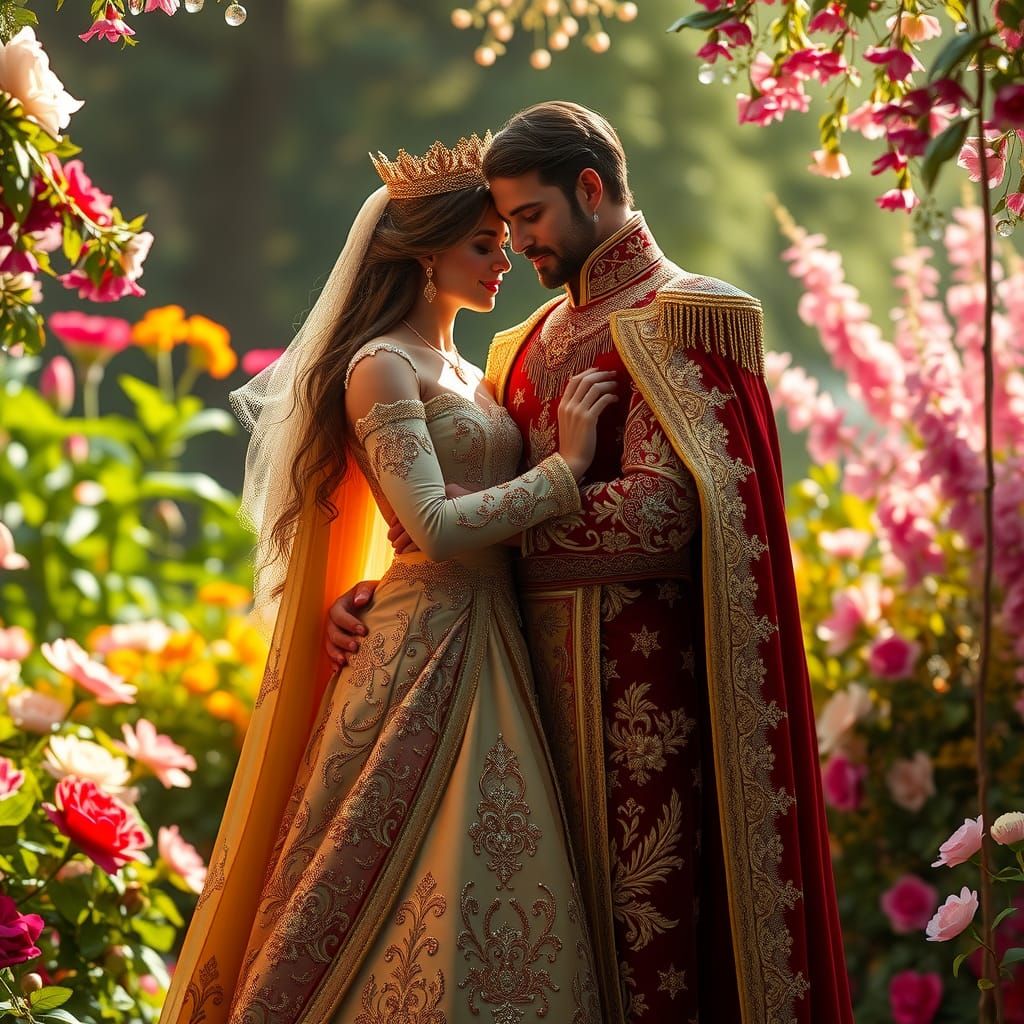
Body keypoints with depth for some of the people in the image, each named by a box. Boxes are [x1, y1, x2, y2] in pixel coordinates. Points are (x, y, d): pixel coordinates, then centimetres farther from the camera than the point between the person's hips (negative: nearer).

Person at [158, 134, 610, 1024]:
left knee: (500, 878, 5)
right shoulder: (382, 366, -7)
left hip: (489, 645, 8)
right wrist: (566, 467, -12)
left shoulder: (467, 373, 19)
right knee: (432, 891, -8)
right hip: (423, 649, -8)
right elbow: (437, 527, -17)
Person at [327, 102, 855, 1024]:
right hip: (544, 654, 8)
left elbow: (661, 508, -19)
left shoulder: (666, 318, -6)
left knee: (639, 921, -5)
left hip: (633, 665, -8)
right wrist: (379, 590, 1)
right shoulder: (537, 340, 19)